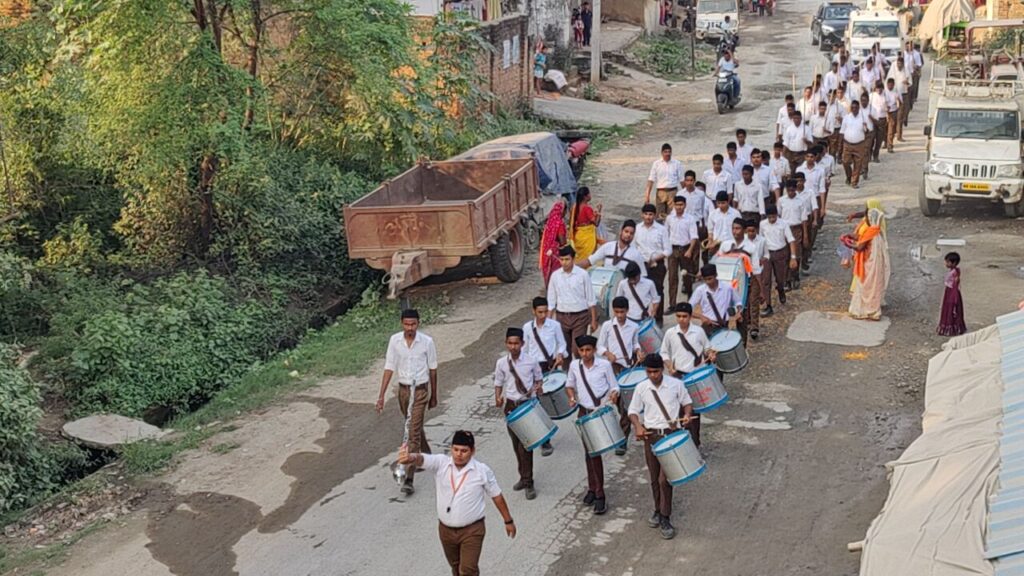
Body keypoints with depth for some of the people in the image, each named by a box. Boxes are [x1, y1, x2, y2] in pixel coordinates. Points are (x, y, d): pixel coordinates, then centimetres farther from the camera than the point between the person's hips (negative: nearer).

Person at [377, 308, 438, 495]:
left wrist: (434, 396, 7)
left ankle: (409, 479, -11)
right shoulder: (394, 340, -5)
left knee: (414, 433, -10)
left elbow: (432, 370, 0)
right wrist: (381, 395, -7)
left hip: (420, 391, -4)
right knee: (415, 428, 21)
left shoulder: (427, 342, -11)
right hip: (403, 390, 4)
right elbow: (389, 368, -2)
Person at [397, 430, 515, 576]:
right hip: (446, 529, 3)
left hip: (472, 530, -3)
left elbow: (497, 496, -1)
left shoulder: (483, 471, -14)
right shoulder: (440, 463, -13)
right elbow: (421, 459, -34)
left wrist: (508, 521, 9)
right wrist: (410, 457, -59)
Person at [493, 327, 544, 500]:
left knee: (525, 443, -8)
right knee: (516, 443, 13)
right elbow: (498, 383, 8)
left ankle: (528, 483, 0)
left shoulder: (531, 361, -6)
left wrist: (537, 387, -15)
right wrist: (498, 398, -10)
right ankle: (524, 476, 29)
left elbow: (539, 379, 7)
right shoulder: (502, 363, -1)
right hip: (510, 405, 3)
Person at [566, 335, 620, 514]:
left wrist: (614, 394, -20)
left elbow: (614, 386, 2)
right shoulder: (574, 366, 2)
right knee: (589, 452, 10)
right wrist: (572, 397, -1)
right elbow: (570, 384, 18)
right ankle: (593, 489, 24)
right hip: (584, 412, 4)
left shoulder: (604, 365, -6)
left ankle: (599, 494, -6)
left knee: (595, 451, -11)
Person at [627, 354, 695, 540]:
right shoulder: (641, 388, 0)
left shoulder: (676, 384, -4)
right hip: (650, 436, 3)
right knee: (654, 479, 12)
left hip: (671, 435, -3)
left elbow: (687, 402, 9)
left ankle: (665, 518, 1)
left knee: (664, 479, -9)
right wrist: (638, 426, -10)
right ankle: (658, 510, 32)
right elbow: (633, 411, 8)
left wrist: (687, 415, -11)